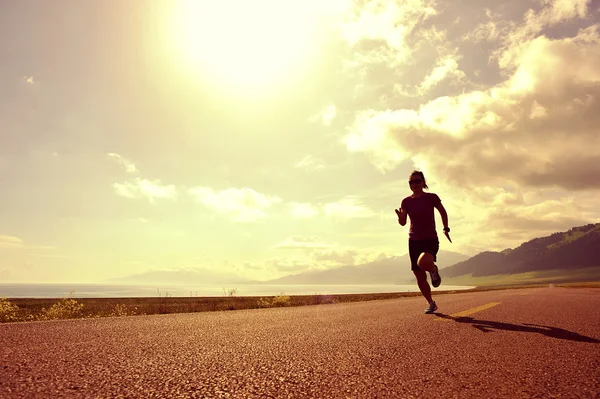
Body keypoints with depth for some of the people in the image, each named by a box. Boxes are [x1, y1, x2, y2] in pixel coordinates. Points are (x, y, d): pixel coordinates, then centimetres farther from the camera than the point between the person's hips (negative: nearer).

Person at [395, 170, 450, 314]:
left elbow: (443, 212, 12)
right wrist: (400, 216, -26)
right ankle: (431, 304, 29)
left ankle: (434, 270, 2)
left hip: (430, 239, -4)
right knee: (420, 277, 7)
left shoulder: (431, 197, -5)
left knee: (423, 262, -35)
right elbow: (403, 222, -5)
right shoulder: (406, 201, 2)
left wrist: (446, 229, 10)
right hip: (414, 241, 4)